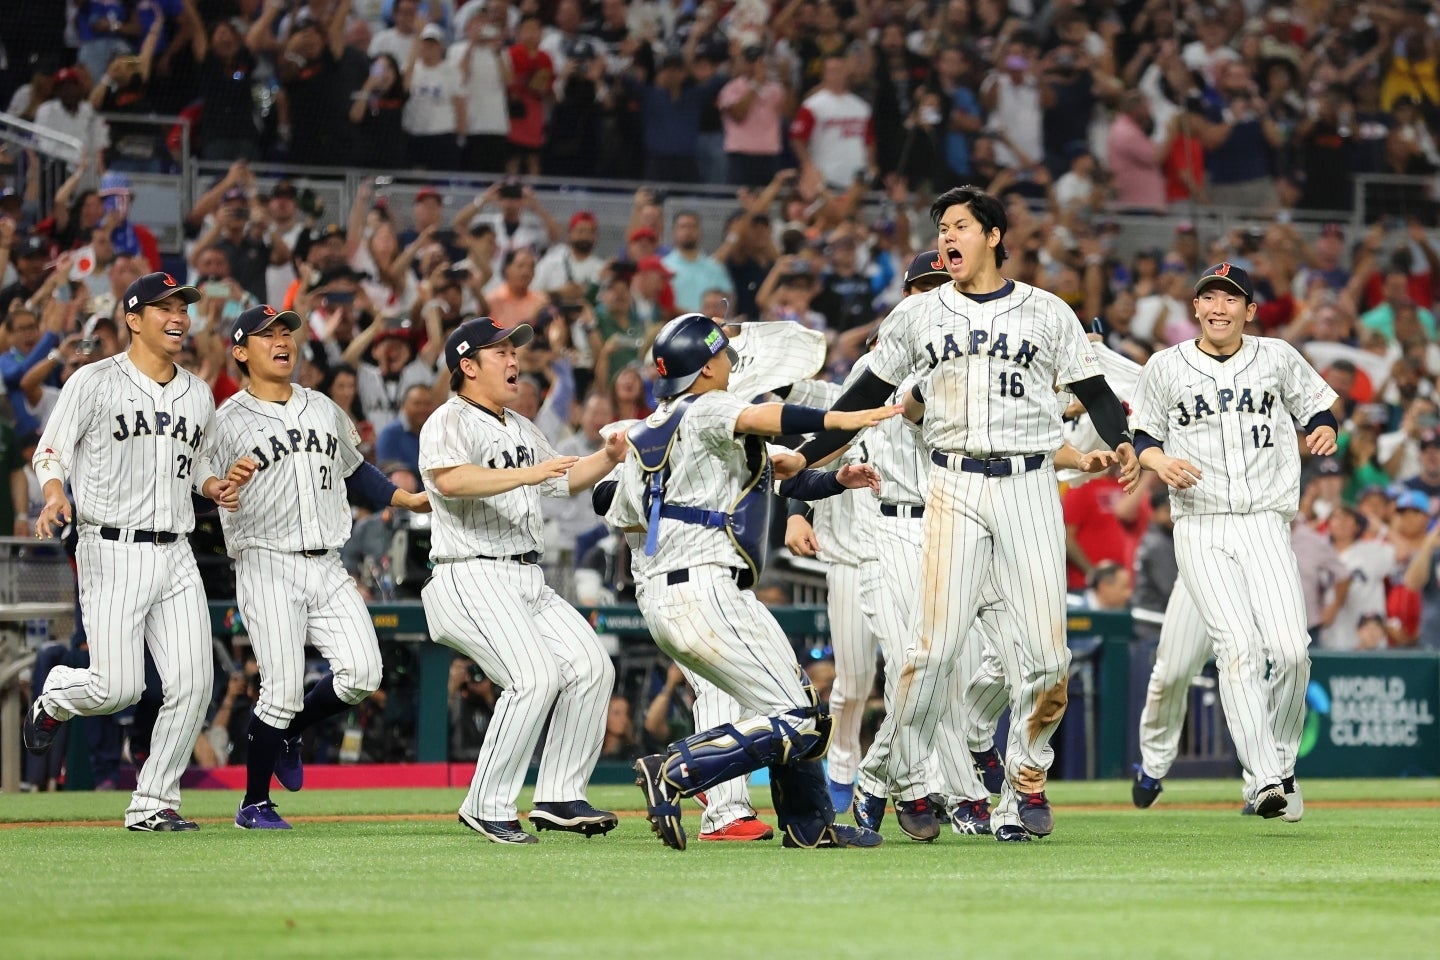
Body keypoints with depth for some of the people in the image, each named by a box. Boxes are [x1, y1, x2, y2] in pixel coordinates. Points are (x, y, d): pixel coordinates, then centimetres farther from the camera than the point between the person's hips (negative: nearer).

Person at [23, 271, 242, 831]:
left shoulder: (198, 395, 14)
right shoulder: (95, 382, -3)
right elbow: (50, 452, -2)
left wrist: (214, 486, 3)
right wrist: (55, 495, -23)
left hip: (175, 555, 5)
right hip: (111, 552, -5)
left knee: (193, 683, -6)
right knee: (117, 688, -12)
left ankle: (152, 803, 5)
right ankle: (53, 697, 24)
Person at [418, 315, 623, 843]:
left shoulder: (522, 429, 21)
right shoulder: (449, 422, -9)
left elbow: (564, 481, 30)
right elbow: (450, 480, -29)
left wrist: (610, 456, 13)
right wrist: (526, 474, -33)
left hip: (528, 581, 9)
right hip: (473, 578, -9)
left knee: (591, 666, -1)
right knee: (536, 675, -24)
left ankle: (558, 797, 5)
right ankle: (487, 807, -16)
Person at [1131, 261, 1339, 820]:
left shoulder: (1278, 359, 9)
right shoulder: (1165, 368, 8)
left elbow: (1317, 407, 20)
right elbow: (1144, 438, 14)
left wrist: (1323, 432, -3)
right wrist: (1161, 462, -8)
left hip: (1265, 525, 1)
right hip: (1200, 529, -1)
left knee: (1290, 649, -14)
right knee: (1238, 646, -17)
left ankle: (1280, 764, 8)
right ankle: (1265, 780, -22)